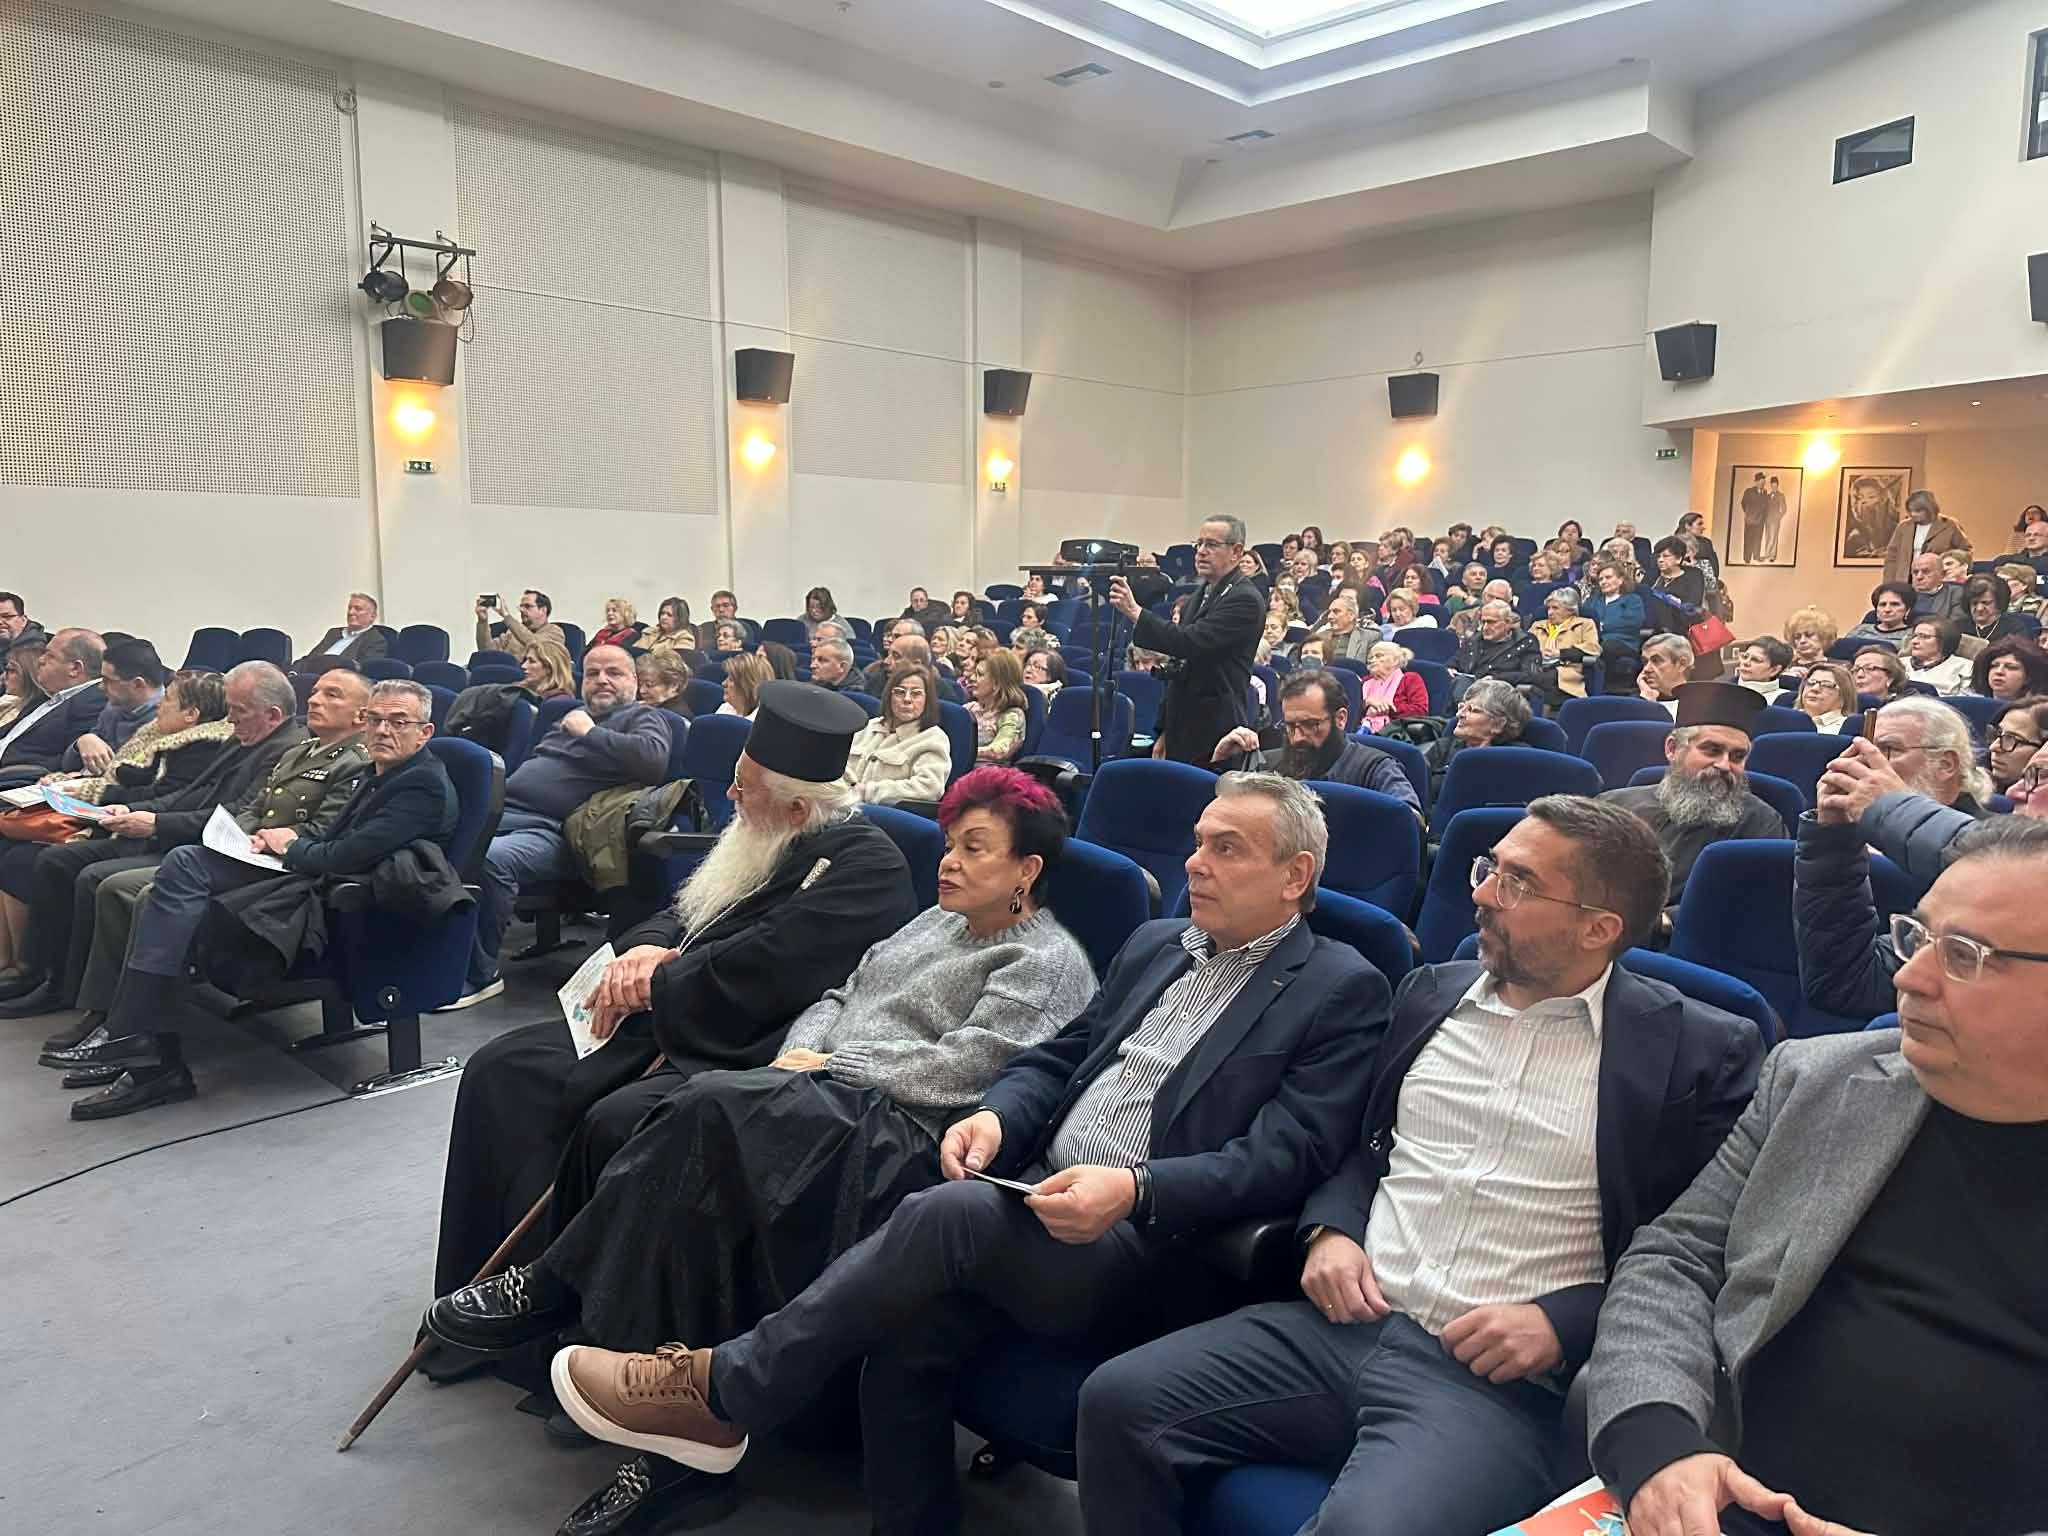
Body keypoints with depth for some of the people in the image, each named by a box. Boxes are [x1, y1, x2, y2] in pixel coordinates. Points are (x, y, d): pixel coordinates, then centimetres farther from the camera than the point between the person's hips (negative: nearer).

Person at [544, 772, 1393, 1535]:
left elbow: (1287, 1157, -11)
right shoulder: (1157, 944, 19)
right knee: (909, 1330, -23)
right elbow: (1055, 1057, 19)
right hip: (1040, 1206, 6)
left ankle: (720, 1390, -11)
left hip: (1156, 1253, -6)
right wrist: (995, 1116, -3)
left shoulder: (1344, 991, -1)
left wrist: (1135, 1188, -25)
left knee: (951, 1213, -27)